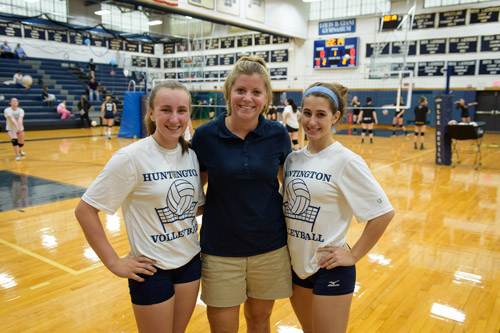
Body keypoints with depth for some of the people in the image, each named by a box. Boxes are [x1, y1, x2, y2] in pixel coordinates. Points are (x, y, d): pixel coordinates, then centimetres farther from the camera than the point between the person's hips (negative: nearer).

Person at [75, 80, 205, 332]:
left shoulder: (191, 155, 0)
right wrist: (114, 262, -14)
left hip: (190, 262, 6)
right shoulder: (131, 157, -18)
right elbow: (84, 210, -14)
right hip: (152, 269, -5)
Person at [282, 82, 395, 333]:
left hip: (329, 268, -6)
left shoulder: (345, 161, -16)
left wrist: (354, 255, -13)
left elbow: (384, 212, -15)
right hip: (296, 264, 6)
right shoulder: (294, 158, 2)